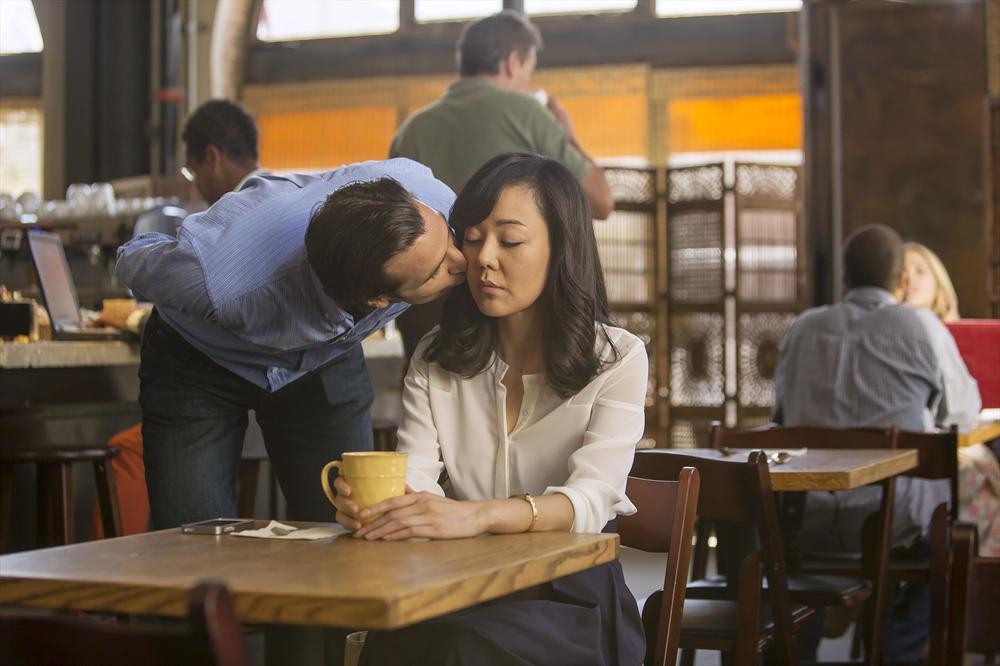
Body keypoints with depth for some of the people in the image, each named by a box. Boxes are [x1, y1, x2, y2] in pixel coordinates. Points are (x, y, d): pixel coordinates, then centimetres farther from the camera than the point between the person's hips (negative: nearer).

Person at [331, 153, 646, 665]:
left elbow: (589, 500, -18)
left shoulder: (617, 359, -2)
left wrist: (477, 515, -38)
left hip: (569, 597, -2)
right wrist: (372, 501, -30)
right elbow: (411, 478, -4)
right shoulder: (435, 360, 11)